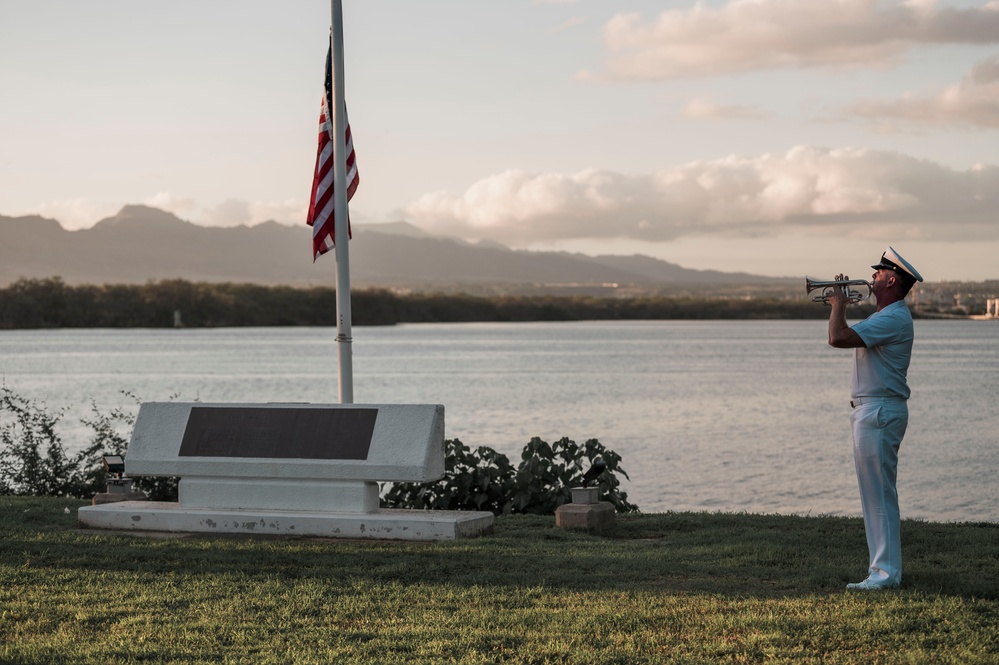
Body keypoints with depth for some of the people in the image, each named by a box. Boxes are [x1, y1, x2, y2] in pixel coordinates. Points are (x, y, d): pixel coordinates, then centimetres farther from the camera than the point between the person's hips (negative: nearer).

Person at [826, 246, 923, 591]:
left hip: (880, 411, -11)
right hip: (872, 410, 11)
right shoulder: (885, 316, 18)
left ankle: (886, 572, -5)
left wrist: (838, 303, -9)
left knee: (879, 494, -8)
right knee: (877, 494, 13)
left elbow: (838, 338, -26)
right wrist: (839, 304, 16)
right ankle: (884, 568, 18)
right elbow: (844, 337, 27)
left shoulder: (893, 318, -17)